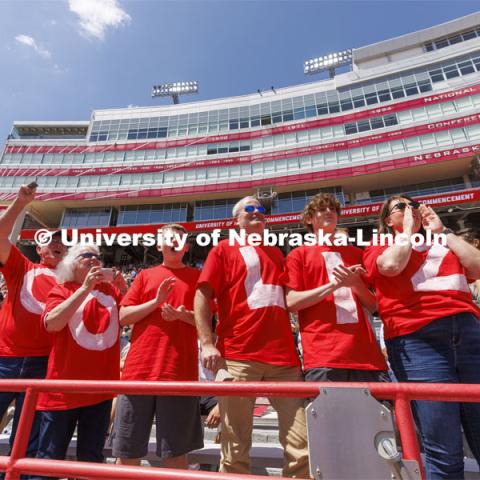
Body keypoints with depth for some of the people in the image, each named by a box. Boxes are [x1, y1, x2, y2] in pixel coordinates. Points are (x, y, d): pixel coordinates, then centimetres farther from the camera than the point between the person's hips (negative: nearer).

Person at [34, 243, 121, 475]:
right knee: (50, 455, 9)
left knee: (92, 457, 15)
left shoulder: (110, 290, 8)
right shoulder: (61, 290, -1)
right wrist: (85, 287, -22)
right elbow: (52, 323, -17)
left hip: (101, 386, 3)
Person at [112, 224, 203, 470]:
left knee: (174, 452, 6)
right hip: (138, 368, 2)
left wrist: (183, 315, -16)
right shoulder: (145, 275, 13)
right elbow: (124, 316, 6)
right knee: (126, 451, 11)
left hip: (179, 371, -2)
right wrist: (156, 301, -9)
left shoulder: (197, 277, 9)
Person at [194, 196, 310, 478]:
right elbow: (202, 296, -1)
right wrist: (207, 343, -12)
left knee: (303, 444, 3)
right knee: (236, 447, 5)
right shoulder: (224, 249, 9)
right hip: (238, 357, -4)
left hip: (284, 356, 4)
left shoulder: (276, 253, 23)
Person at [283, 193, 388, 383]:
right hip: (323, 353, -4)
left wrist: (356, 283, -4)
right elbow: (291, 302, -3)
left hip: (365, 351, 4)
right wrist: (334, 284, -11)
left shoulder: (356, 253, 21)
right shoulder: (299, 254, 9)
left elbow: (374, 306, 17)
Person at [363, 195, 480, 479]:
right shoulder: (379, 247, 13)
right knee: (445, 452, -3)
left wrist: (442, 231, 15)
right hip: (417, 339, -4)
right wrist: (408, 229, 5)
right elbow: (391, 265, -10)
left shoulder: (442, 243, 26)